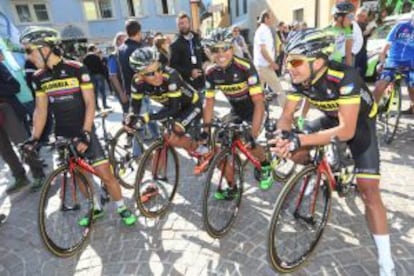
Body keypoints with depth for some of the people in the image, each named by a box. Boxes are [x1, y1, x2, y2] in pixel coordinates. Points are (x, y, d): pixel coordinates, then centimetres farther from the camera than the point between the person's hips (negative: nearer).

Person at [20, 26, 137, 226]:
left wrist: (85, 133, -22)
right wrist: (34, 138, -2)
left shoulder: (77, 69, -13)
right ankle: (95, 208, 32)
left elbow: (90, 104, -14)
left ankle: (122, 208, 14)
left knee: (105, 174, -6)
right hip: (62, 135, 5)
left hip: (83, 132, -5)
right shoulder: (39, 77, 2)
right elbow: (41, 109, 6)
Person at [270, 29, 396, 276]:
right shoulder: (299, 80, -21)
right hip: (331, 118, 5)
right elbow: (287, 116, -16)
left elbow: (346, 130, -43)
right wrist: (283, 138, -38)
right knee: (295, 153, -12)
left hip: (360, 121, -5)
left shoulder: (344, 77, -38)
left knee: (368, 190, -13)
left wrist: (298, 140, -52)